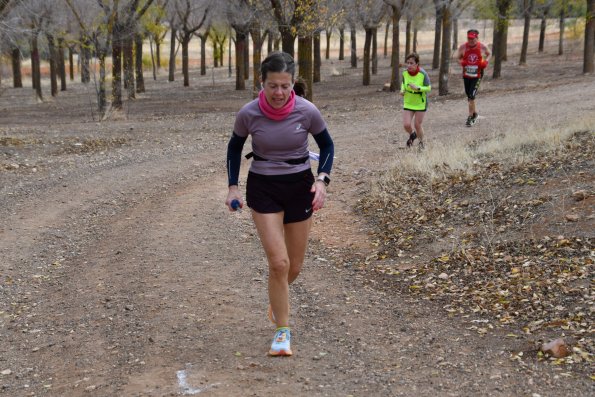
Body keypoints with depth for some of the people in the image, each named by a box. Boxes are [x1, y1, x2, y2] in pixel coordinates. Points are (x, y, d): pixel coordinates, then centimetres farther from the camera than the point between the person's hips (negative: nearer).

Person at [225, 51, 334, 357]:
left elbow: (327, 145, 3)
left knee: (294, 266, 9)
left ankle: (277, 299, 44)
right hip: (263, 188, -1)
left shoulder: (307, 111, -14)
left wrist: (322, 179, -12)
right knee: (278, 262, -13)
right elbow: (235, 147, 6)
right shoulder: (248, 114, -14)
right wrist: (233, 186, -1)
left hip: (300, 186, 2)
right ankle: (283, 331, 4)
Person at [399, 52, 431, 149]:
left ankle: (421, 142, 33)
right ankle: (412, 135, 30)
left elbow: (429, 88, -13)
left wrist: (417, 88, -29)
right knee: (406, 125, -6)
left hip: (420, 103, -3)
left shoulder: (423, 74, -20)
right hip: (408, 103, 3)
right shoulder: (405, 73, -10)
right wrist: (402, 90, -8)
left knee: (418, 125, 4)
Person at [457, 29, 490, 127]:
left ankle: (470, 117, -6)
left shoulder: (482, 47, -8)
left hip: (477, 75, -3)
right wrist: (462, 62, -15)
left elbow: (489, 54, 12)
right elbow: (459, 58, 7)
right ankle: (474, 113, 35)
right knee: (469, 96, 14)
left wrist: (486, 62, -7)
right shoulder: (462, 47, -5)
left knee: (471, 96, -14)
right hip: (466, 75, 3)